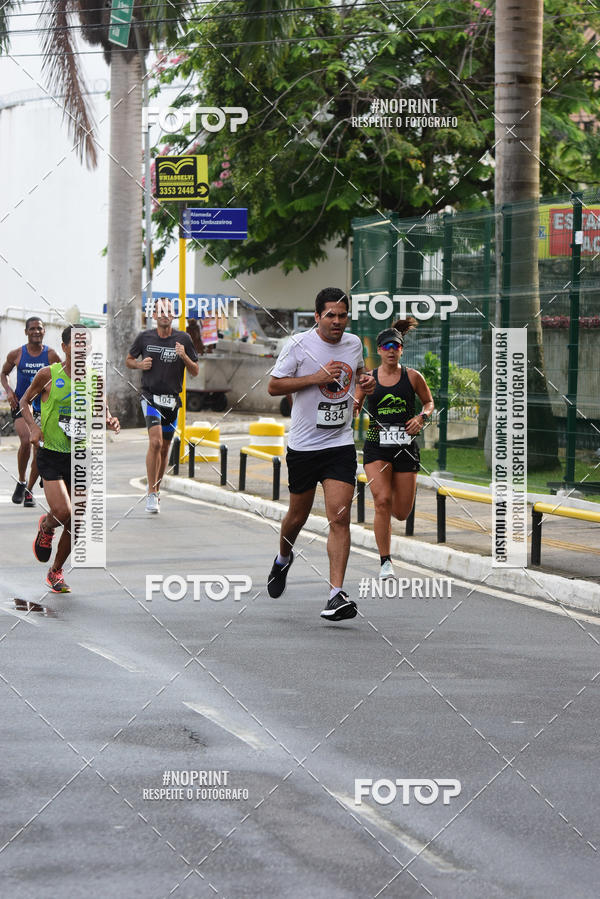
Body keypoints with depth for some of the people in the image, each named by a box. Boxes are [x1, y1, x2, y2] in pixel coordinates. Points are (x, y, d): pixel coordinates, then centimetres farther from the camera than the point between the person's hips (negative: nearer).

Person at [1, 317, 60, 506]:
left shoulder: (51, 355, -1)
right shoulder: (16, 354, -1)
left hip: (43, 407, 2)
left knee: (40, 450, 0)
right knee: (26, 441, -23)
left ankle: (29, 490, 18)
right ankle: (22, 482, -2)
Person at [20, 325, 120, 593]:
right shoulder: (49, 375, -7)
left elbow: (102, 412, 13)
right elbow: (25, 401, 8)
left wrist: (110, 422, -10)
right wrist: (33, 426, -10)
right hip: (51, 455, -3)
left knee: (74, 523, 4)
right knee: (62, 513, -19)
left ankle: (56, 571, 27)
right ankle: (46, 526, 19)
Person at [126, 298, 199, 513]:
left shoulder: (183, 339, 3)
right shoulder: (144, 337, 2)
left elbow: (195, 372, 6)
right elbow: (128, 360, 15)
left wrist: (184, 357, -13)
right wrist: (140, 364, -6)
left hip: (172, 399, 3)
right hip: (150, 396, -3)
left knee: (164, 448, 11)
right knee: (155, 442, -20)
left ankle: (156, 489, 30)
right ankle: (152, 494, -16)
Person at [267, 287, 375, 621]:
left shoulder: (354, 343, 5)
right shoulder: (299, 344, -8)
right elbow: (274, 386, -8)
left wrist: (367, 381, 4)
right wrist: (316, 377, -18)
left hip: (341, 445, 2)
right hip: (303, 444, -2)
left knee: (340, 517, -12)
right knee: (298, 514, 13)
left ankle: (337, 594, -15)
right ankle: (283, 559, 46)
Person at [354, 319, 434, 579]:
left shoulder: (412, 377, 4)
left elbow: (429, 402, 17)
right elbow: (353, 409, 12)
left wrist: (422, 417, -2)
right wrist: (351, 407, -11)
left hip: (405, 446, 1)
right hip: (376, 445, -1)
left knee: (402, 513, 3)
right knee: (382, 501, -18)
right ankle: (385, 562, -9)